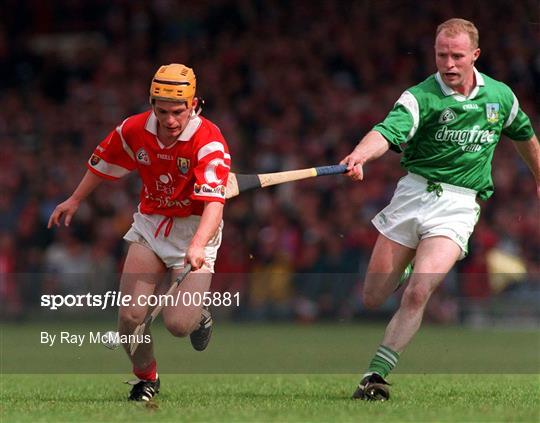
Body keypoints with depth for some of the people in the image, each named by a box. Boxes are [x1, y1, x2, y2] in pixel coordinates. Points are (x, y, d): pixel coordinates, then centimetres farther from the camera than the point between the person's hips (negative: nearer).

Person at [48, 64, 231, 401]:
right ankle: (146, 378, 20)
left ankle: (198, 314, 22)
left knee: (177, 324, -17)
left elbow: (214, 204, -37)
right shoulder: (134, 131, -9)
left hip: (194, 230, -4)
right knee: (130, 315, -9)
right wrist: (75, 201, 26)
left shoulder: (210, 142, -25)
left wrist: (198, 246, -54)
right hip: (150, 224, 4)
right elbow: (104, 163, 13)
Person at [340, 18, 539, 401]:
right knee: (373, 299, 5)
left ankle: (376, 374, -16)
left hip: (459, 205, 0)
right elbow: (388, 132, -27)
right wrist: (360, 154, -49)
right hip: (413, 193, 0)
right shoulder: (421, 97, -8)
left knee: (418, 293, -21)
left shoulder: (500, 96, 4)